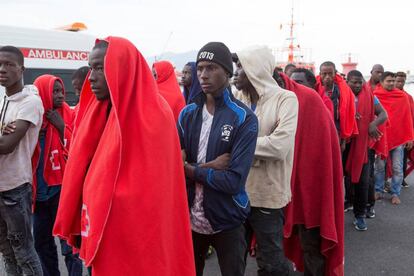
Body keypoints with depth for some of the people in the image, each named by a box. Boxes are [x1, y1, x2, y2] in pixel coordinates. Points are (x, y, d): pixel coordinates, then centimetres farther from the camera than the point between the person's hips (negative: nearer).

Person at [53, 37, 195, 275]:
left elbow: (149, 192, -19)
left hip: (136, 237, -7)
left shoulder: (152, 115, -18)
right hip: (103, 234, 7)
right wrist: (83, 228, 4)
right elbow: (84, 170, 9)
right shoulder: (99, 111, 6)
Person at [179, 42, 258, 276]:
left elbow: (234, 180, -21)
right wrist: (210, 167, -19)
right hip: (190, 217, 4)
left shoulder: (244, 118, -14)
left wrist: (191, 169, -13)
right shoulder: (187, 114, 1)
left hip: (227, 221, -4)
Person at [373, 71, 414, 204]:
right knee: (379, 166, 7)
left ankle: (395, 194, 14)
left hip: (399, 137, 1)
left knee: (397, 168, 4)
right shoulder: (375, 96, -2)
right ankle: (378, 191, 19)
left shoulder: (403, 96, 2)